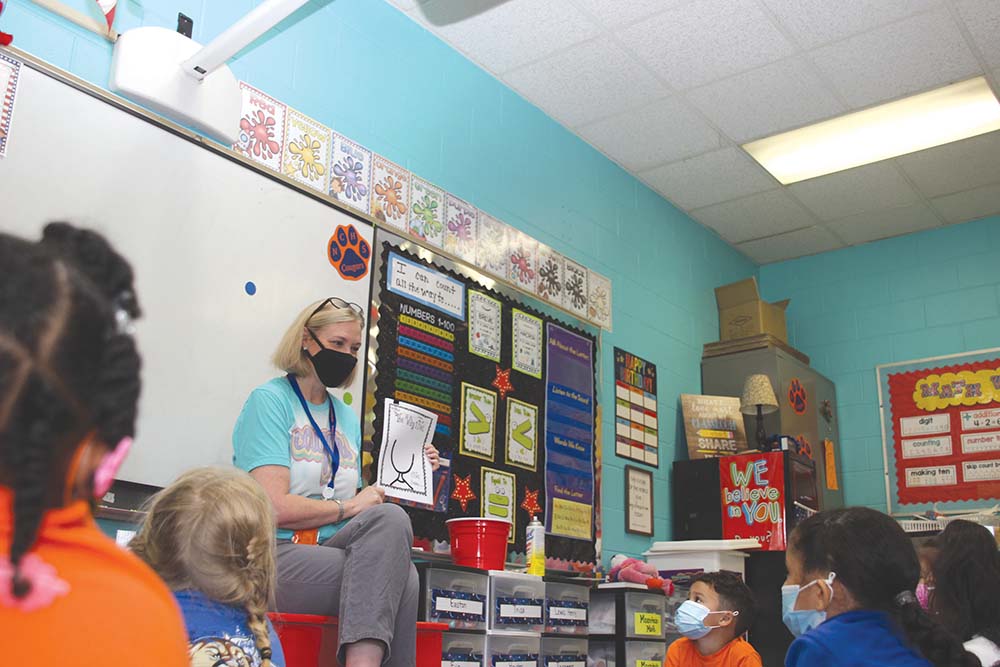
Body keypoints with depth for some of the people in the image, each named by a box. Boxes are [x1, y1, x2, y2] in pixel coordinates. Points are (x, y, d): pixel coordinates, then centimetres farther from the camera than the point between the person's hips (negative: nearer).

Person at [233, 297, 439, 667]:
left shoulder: (348, 418, 20)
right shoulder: (271, 400, -2)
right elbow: (274, 508, -13)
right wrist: (348, 507, -4)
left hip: (332, 553, 6)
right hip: (276, 554, -5)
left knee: (400, 575, -29)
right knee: (390, 520, -28)